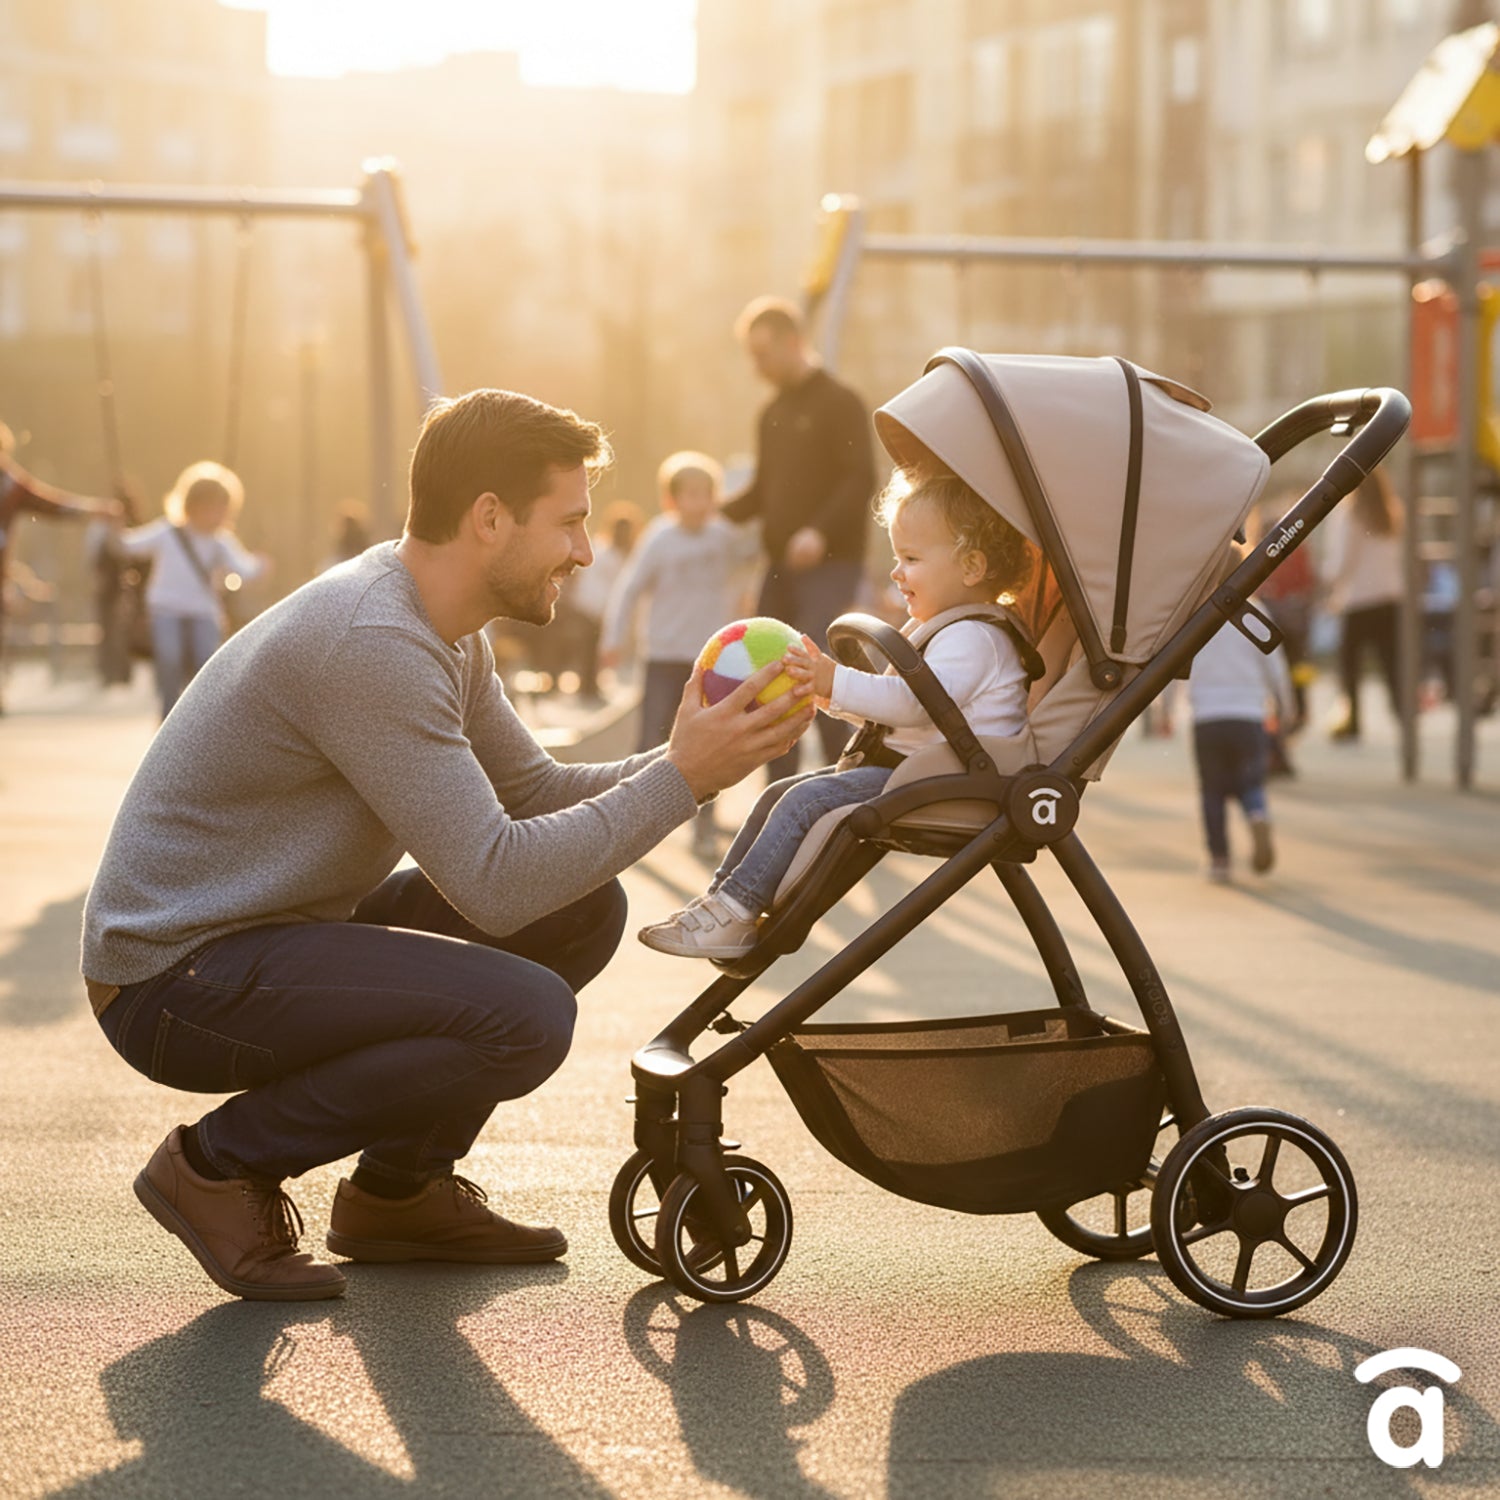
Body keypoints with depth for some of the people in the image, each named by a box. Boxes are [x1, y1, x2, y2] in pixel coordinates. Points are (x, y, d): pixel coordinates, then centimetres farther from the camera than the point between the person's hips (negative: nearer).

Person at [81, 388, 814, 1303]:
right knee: (524, 1015, -26)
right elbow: (496, 882, -26)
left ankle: (400, 1191, 13)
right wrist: (682, 778, -21)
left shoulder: (443, 634, 8)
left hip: (277, 936, 10)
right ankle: (221, 1164, -8)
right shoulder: (371, 643, -25)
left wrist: (699, 755, -2)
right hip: (174, 978, -10)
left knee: (583, 908, 7)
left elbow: (537, 794, 12)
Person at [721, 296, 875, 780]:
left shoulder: (840, 403, -5)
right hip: (781, 565, 8)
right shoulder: (773, 414, 17)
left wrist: (820, 532, -26)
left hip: (831, 563, -8)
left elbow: (861, 479, -14)